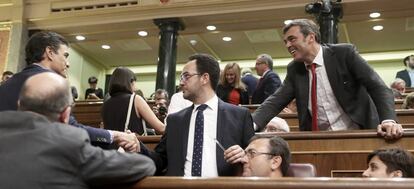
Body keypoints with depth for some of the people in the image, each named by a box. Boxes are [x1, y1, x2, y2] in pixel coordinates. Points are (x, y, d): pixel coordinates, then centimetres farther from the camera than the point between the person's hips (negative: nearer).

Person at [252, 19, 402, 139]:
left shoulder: (344, 53, -6)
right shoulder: (294, 69, 6)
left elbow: (378, 87, -9)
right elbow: (276, 100, 1)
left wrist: (388, 120, -25)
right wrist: (251, 125, -16)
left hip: (358, 135, -3)